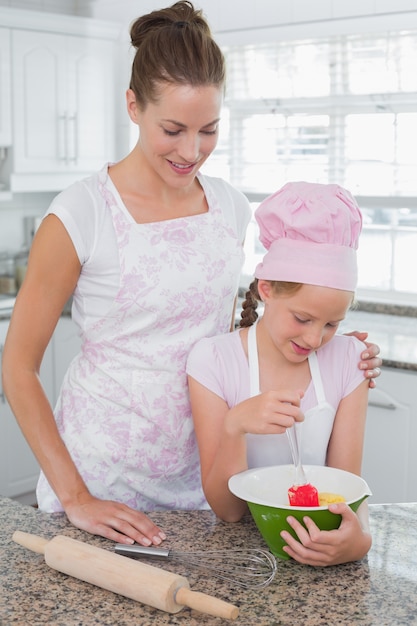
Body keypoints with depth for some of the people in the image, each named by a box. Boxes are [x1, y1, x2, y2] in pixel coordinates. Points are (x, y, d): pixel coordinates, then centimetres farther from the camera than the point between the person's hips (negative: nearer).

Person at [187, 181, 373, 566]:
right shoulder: (213, 360, -9)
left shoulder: (347, 360, -2)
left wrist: (360, 535, -27)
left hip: (315, 547, 2)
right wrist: (235, 427, -28)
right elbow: (226, 509, -10)